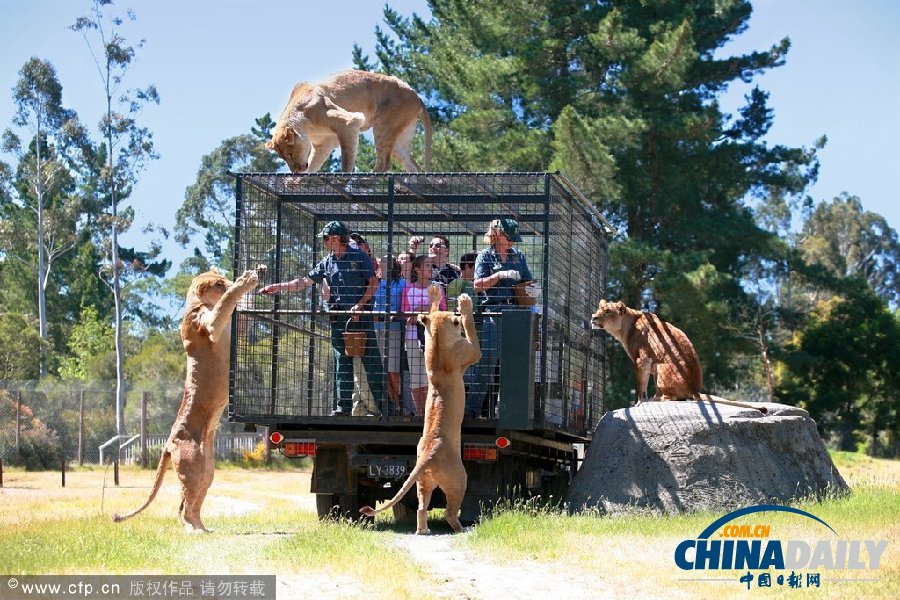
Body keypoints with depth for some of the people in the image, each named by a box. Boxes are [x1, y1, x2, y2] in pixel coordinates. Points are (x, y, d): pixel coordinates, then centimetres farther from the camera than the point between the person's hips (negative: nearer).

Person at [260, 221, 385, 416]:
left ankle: (385, 405, -4)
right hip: (338, 318, 5)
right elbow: (305, 281, 14)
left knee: (371, 362, -6)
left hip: (361, 315, -5)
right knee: (342, 363, 5)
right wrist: (279, 287, 8)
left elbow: (374, 283, -3)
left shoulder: (359, 256, -1)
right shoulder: (327, 263, 13)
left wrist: (360, 305, -13)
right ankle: (343, 406, 8)